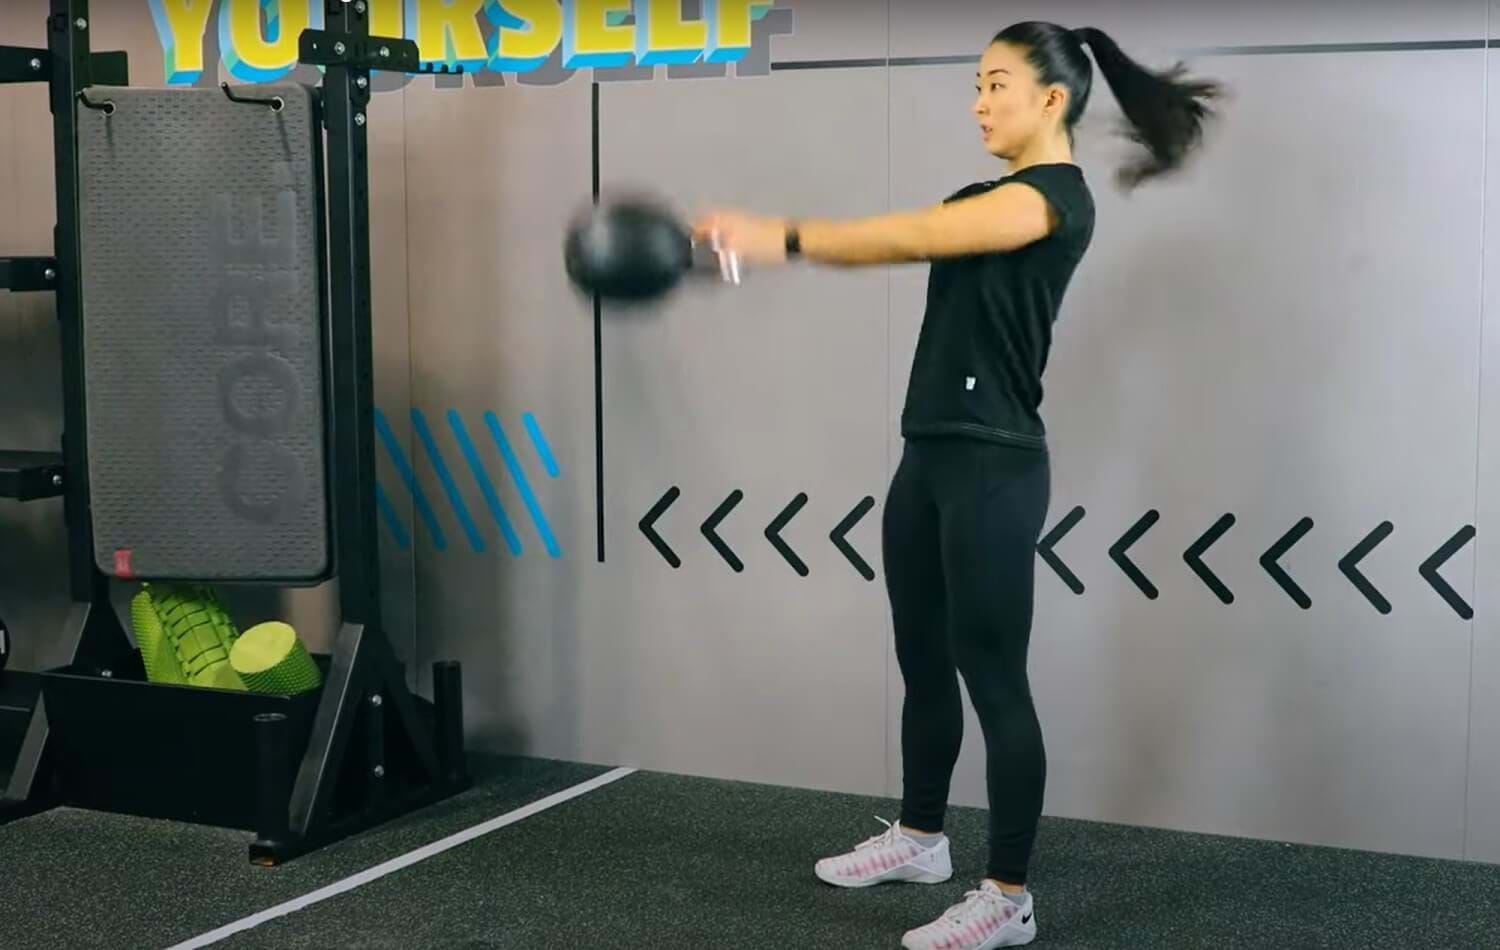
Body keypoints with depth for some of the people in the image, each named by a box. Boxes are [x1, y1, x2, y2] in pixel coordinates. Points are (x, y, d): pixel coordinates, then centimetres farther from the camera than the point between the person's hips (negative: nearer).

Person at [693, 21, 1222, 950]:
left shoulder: (1058, 196, -11)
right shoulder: (983, 198, 17)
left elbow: (916, 234, -22)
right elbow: (899, 241, 9)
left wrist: (786, 239, -25)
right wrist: (764, 236, -2)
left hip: (994, 468, -9)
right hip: (928, 458, 9)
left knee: (994, 678, -3)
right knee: (924, 664, 18)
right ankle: (921, 838, 35)